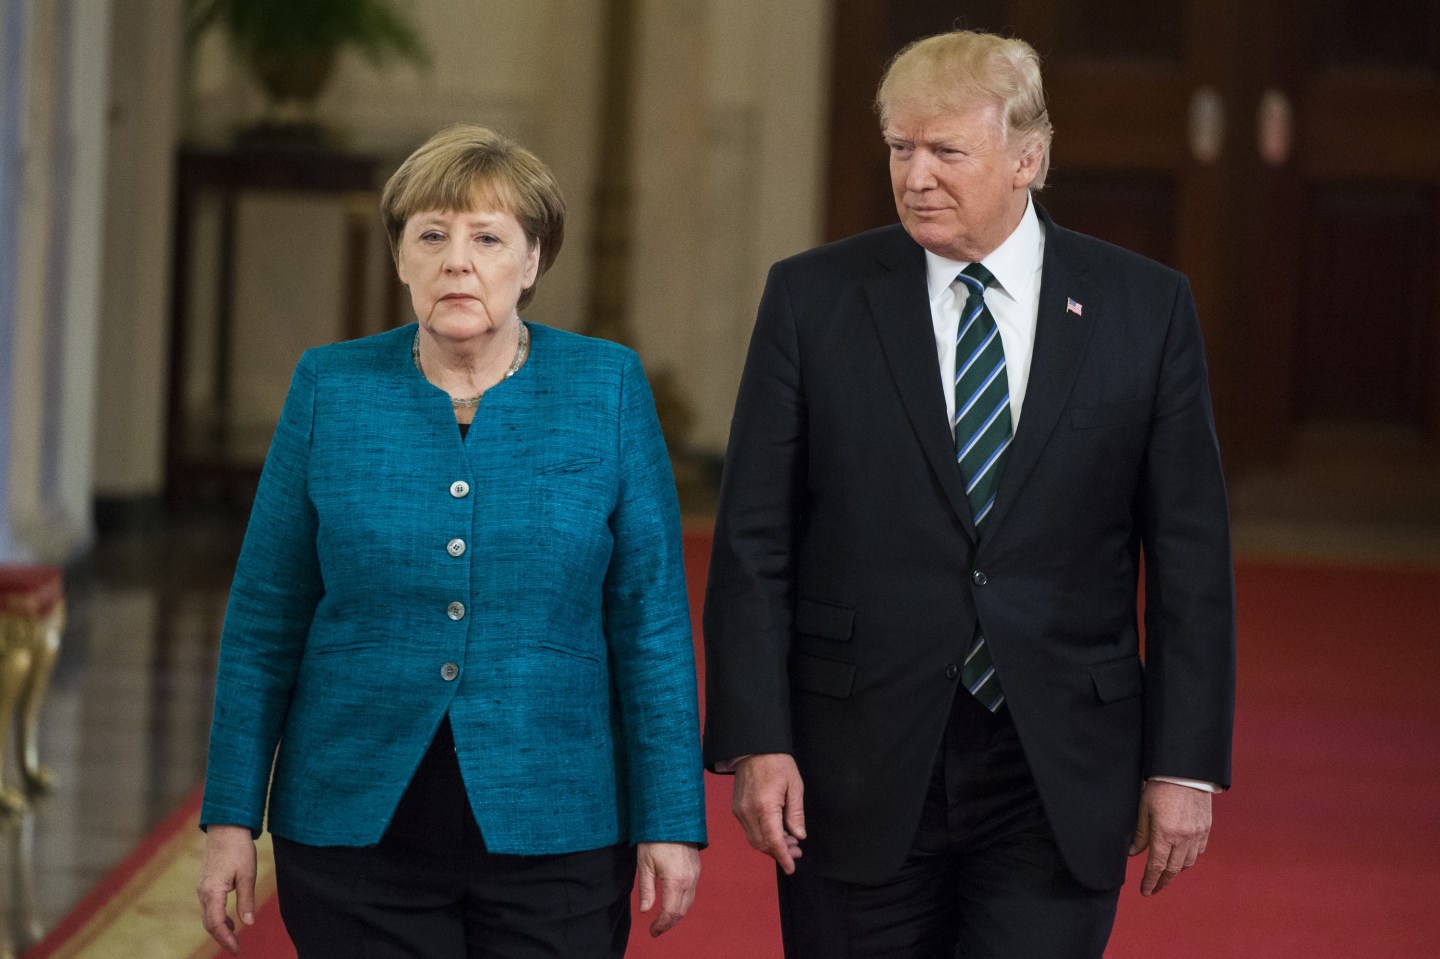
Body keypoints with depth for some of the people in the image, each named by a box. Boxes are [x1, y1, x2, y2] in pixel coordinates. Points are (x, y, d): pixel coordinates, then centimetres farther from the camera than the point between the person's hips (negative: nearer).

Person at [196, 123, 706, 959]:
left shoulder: (607, 389, 0)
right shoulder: (331, 389, 3)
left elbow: (651, 621, 0)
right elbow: (266, 619, 5)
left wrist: (671, 823, -4)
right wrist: (232, 819, 2)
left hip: (552, 838, -1)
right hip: (358, 830, 1)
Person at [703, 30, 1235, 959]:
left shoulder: (1146, 307, 2)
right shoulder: (812, 297, 2)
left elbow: (1190, 555, 3)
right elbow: (754, 542, 1)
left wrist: (1186, 764, -2)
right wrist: (755, 742, -7)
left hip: (1060, 782, 0)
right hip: (857, 776, 1)